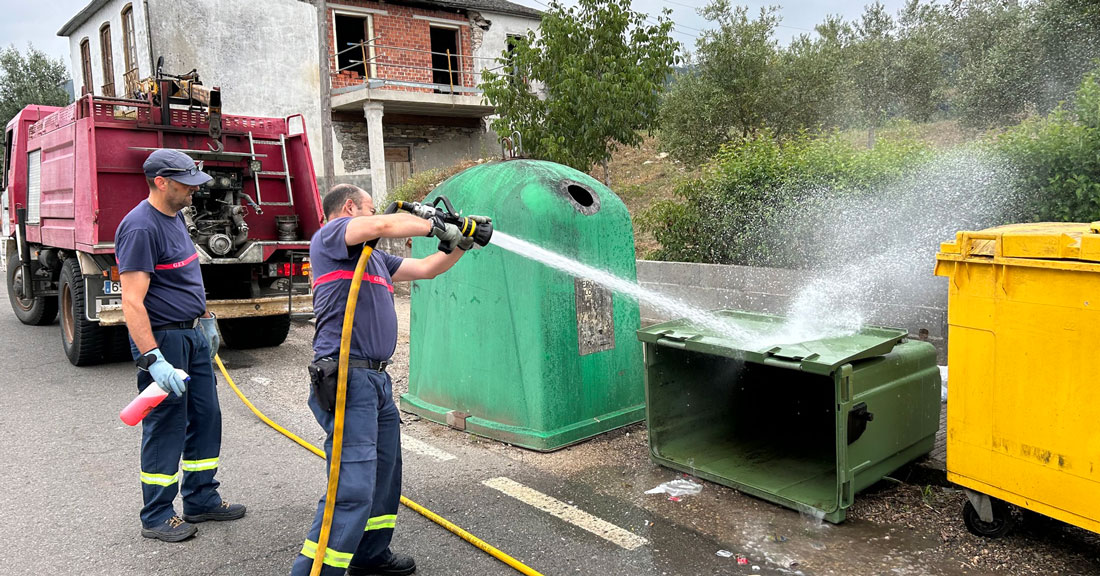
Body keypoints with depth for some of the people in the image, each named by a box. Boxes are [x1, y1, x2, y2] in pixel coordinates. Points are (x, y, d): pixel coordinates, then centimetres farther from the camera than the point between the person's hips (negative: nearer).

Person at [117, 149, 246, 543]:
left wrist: (206, 318, 24)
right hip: (163, 339, -9)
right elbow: (132, 302, -25)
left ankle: (201, 500, 27)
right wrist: (154, 360, -30)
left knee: (206, 419, 14)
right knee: (165, 428, 1)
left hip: (193, 334, 9)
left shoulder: (175, 217, 10)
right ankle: (156, 517, 16)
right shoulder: (141, 227, -20)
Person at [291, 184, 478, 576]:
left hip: (376, 378, 10)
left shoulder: (375, 257, 23)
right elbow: (385, 225, -20)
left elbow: (425, 269, 28)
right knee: (353, 487, -13)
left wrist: (461, 245, 19)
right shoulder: (329, 235, -3)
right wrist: (435, 227, -7)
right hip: (347, 378, -10)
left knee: (385, 473, 18)